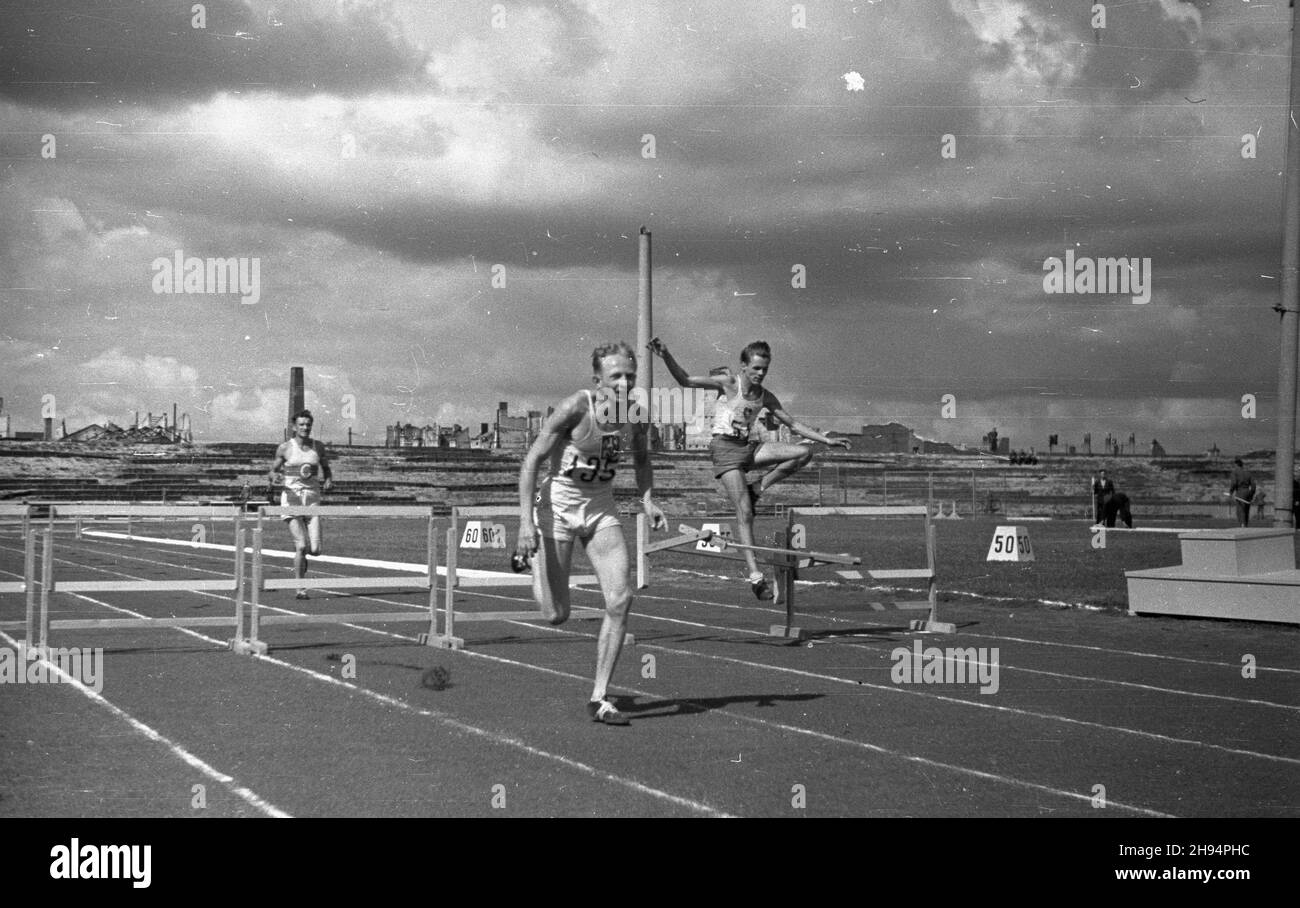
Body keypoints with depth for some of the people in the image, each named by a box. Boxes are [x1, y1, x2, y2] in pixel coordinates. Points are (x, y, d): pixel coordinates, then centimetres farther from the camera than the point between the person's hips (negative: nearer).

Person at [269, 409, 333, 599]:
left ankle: (300, 556, 29)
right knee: (301, 545, -15)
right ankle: (300, 588, -3)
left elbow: (326, 468, 19)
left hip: (312, 498, 3)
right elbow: (274, 469, 10)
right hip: (292, 498, -3)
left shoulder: (318, 447, 7)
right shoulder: (285, 448, 0)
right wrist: (273, 477, -13)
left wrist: (328, 480, -1)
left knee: (315, 550, -8)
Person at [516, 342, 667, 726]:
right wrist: (525, 521, -25)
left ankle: (599, 697, -2)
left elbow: (641, 458, 16)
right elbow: (532, 459, -18)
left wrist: (647, 500, -1)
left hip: (601, 508, 4)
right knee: (556, 615, -1)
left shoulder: (636, 414, -6)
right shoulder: (575, 407, -22)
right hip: (557, 505, -4)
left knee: (620, 600, -12)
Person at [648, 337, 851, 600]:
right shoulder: (728, 384, -5)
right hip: (726, 448, -6)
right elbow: (686, 381, -10)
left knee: (804, 452, -11)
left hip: (750, 447, 6)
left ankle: (757, 488, -2)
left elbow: (793, 424, 15)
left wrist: (826, 440, 9)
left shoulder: (766, 397, 9)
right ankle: (755, 575, -15)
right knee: (744, 512, -16)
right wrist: (666, 357, -24)